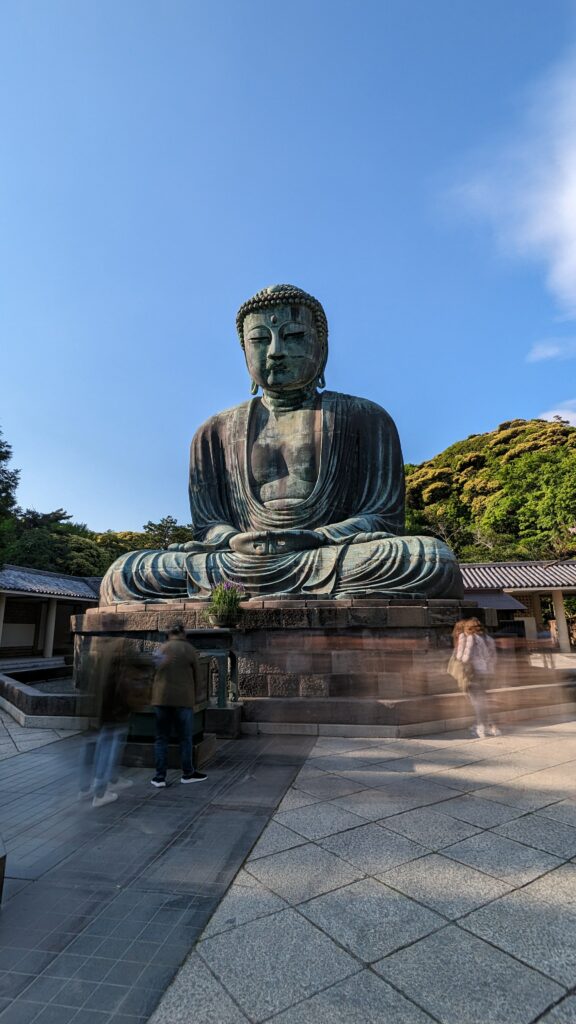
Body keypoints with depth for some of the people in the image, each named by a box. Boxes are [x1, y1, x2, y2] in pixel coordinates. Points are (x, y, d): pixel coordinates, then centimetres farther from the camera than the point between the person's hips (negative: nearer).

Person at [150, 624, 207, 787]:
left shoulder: (161, 649, 7)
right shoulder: (189, 650, -2)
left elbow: (157, 675, 12)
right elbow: (196, 676, 2)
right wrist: (193, 698, 16)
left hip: (161, 699, 3)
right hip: (183, 699, -3)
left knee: (161, 738, 11)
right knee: (185, 738, 9)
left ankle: (160, 776, 13)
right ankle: (188, 773, 20)